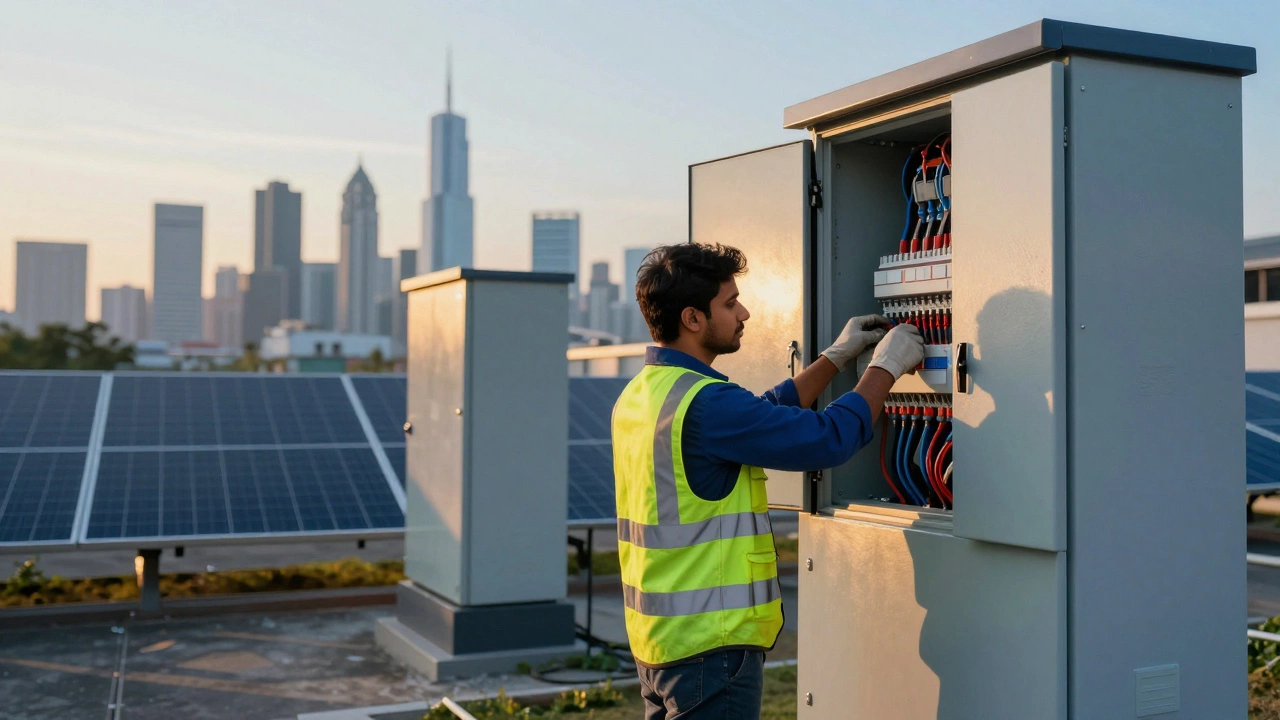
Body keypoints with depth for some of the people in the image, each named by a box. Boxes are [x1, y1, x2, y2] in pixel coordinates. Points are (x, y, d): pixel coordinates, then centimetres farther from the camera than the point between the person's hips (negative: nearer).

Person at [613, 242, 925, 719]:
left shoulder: (638, 396, 9)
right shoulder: (706, 403, -22)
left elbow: (766, 417, 18)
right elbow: (828, 439, -20)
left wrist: (837, 356, 20)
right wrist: (886, 366, -4)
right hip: (710, 644, -9)